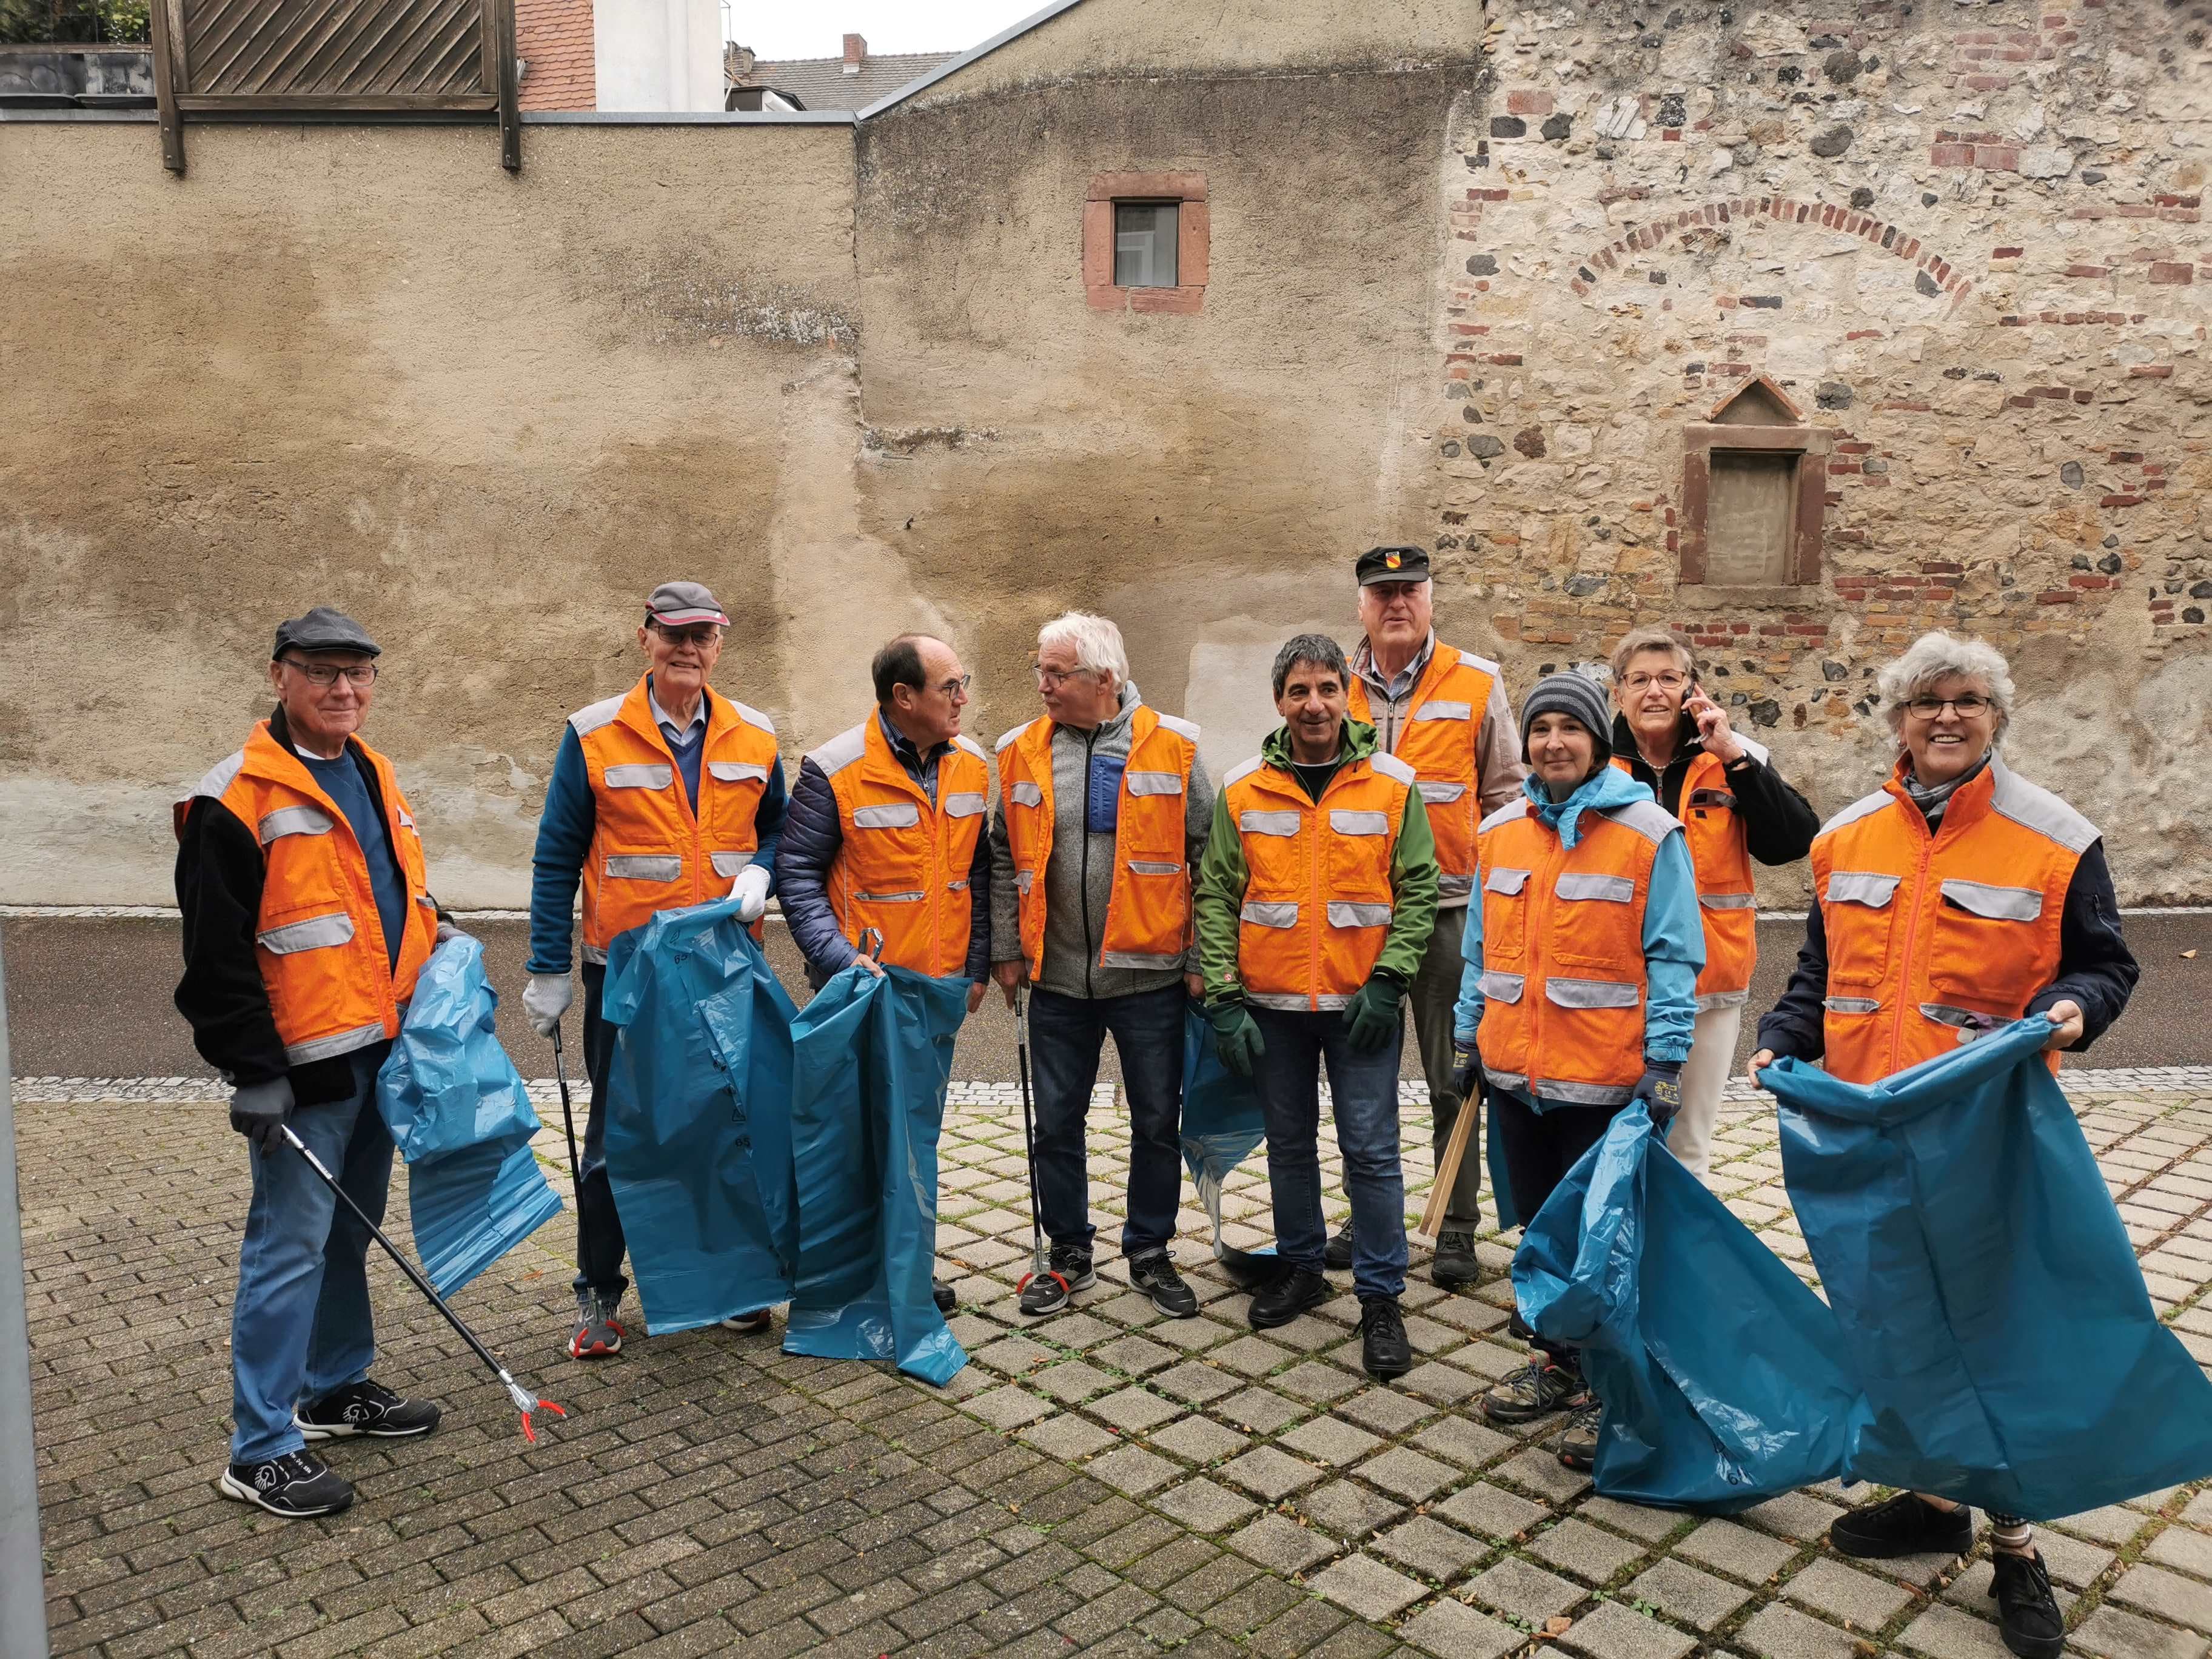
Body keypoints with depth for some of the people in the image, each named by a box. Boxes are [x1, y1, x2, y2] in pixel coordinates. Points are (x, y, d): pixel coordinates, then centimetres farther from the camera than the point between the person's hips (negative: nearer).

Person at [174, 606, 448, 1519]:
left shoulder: (374, 775, 11)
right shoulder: (237, 797, -14)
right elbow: (218, 952, -16)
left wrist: (439, 932, 8)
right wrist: (254, 1072, -18)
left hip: (380, 1050, 8)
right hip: (304, 1065, -8)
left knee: (351, 1232, 19)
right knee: (291, 1245, -2)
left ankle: (339, 1387, 35)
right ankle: (261, 1450, 9)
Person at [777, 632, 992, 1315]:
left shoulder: (971, 765, 2)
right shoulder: (834, 770, -14)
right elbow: (797, 873, -11)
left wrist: (976, 966, 8)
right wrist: (839, 959, -22)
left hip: (939, 988, 5)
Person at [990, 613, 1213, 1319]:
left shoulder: (1173, 746, -5)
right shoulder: (1021, 752, 2)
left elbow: (1209, 858, -2)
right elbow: (1003, 861, 9)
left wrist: (1200, 958, -4)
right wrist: (1005, 949, 5)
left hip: (1150, 974, -2)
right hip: (1057, 976, 2)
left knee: (1157, 1122, 9)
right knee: (1057, 1122, 11)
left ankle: (1151, 1254, 28)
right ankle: (1069, 1255, 29)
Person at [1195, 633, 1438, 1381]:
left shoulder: (1393, 784, -2)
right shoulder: (1242, 791, 1)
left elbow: (1418, 891, 0)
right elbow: (1217, 897, 1)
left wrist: (1387, 982, -10)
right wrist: (1223, 998, -6)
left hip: (1363, 1004, -2)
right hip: (1271, 1004, 2)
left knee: (1371, 1150, 0)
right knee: (1289, 1143, 15)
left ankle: (1381, 1297, 13)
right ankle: (1300, 1268, 33)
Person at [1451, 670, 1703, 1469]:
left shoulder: (1649, 832, -8)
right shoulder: (1500, 831, 7)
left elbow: (1672, 957, -8)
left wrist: (1666, 1060, -13)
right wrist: (1468, 1038, 14)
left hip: (1606, 1077, -5)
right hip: (1515, 1071, 5)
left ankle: (1606, 1385, 20)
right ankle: (1557, 1360, 34)